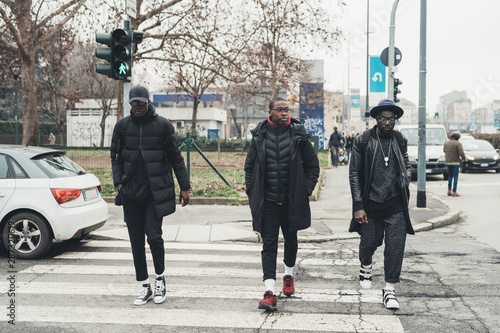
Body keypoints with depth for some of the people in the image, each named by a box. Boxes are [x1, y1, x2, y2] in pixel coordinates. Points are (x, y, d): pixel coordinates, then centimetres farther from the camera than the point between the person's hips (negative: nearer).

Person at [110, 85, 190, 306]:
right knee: (136, 241, 5)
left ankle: (160, 278, 14)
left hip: (155, 191, -3)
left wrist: (184, 187, 3)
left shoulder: (162, 125, 0)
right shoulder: (122, 126, 7)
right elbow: (116, 156, 13)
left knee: (154, 236, -11)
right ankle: (145, 287, 16)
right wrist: (118, 182, -1)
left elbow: (175, 157, 4)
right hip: (130, 193, 3)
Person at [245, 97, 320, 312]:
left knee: (291, 239, 18)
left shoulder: (298, 135, -2)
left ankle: (289, 275, 43)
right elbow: (249, 166, 9)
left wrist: (306, 190, -2)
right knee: (269, 244, -4)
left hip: (291, 200, 1)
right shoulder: (259, 136, -1)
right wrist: (251, 191, 1)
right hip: (267, 201, -1)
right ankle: (269, 292, -6)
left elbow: (313, 164, 6)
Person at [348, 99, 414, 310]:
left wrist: (405, 181, 1)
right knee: (369, 242, 10)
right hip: (370, 204, -1)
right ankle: (366, 267, 44)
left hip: (395, 205, 2)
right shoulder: (362, 141, -4)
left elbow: (407, 165, 22)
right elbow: (354, 174, -3)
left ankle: (389, 289, 6)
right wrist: (358, 206, -8)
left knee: (395, 246, -5)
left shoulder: (400, 141, 6)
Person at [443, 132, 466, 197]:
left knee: (450, 176, 19)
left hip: (447, 162, 6)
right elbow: (461, 153, -19)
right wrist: (464, 158, 0)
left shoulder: (446, 143, 7)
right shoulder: (458, 144, -11)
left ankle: (449, 191, 16)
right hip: (455, 162, -5)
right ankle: (454, 192, -1)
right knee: (455, 177, 0)